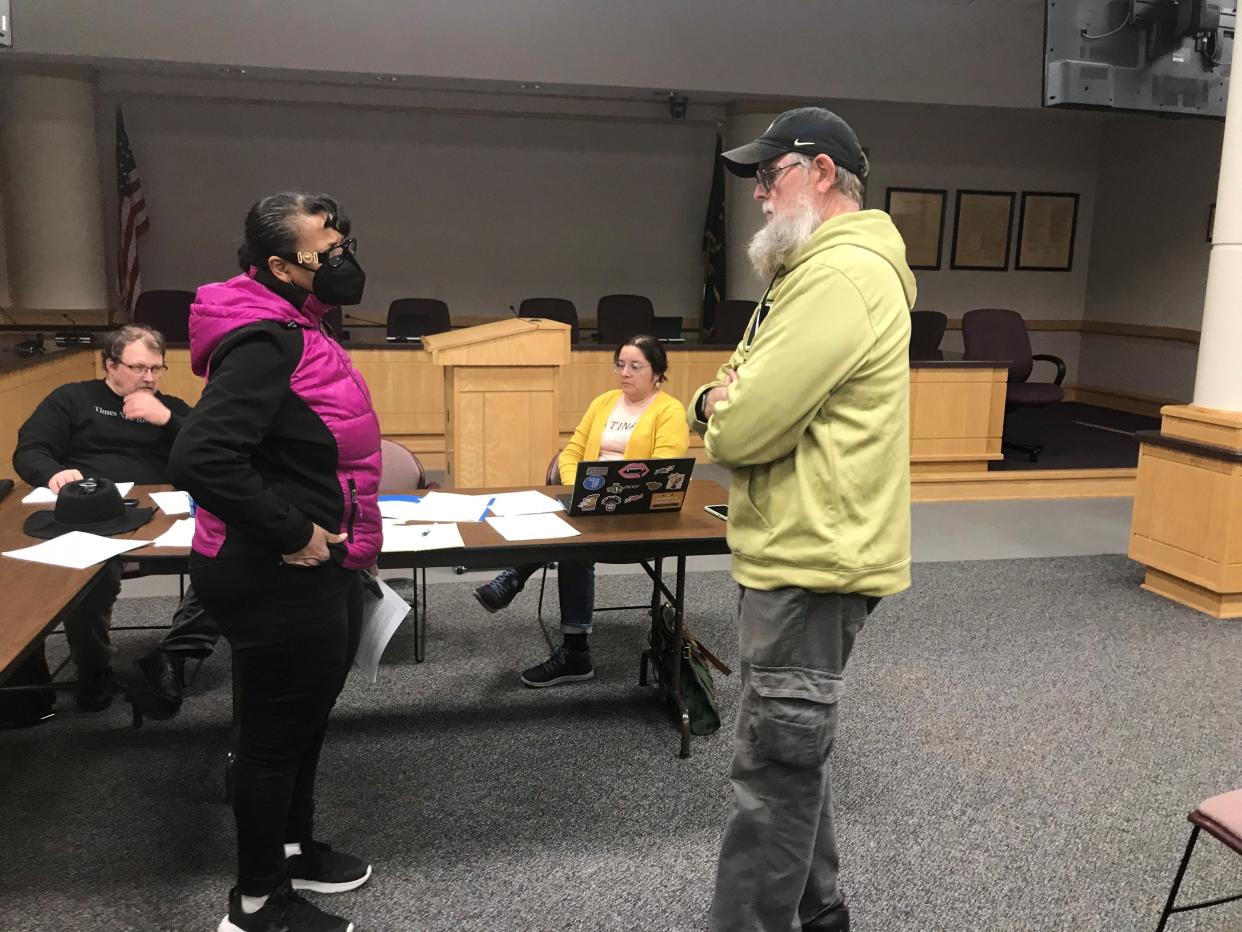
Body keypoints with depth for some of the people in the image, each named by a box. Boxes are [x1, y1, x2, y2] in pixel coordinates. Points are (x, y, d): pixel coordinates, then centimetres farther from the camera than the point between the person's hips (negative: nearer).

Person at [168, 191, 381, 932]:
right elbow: (200, 458, -34)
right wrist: (290, 531, -25)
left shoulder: (294, 328, 8)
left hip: (318, 571, 10)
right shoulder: (265, 342, -24)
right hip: (278, 580, -10)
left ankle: (294, 848, 44)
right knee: (276, 733, 7)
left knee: (306, 718, 24)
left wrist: (335, 535, 13)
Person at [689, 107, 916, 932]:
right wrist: (720, 400, -6)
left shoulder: (840, 276, -20)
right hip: (804, 551, 11)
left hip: (811, 561, -11)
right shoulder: (830, 267, 17)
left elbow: (740, 432, -25)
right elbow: (731, 399, 17)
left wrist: (723, 412, -2)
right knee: (793, 756, 22)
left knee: (775, 770, 0)